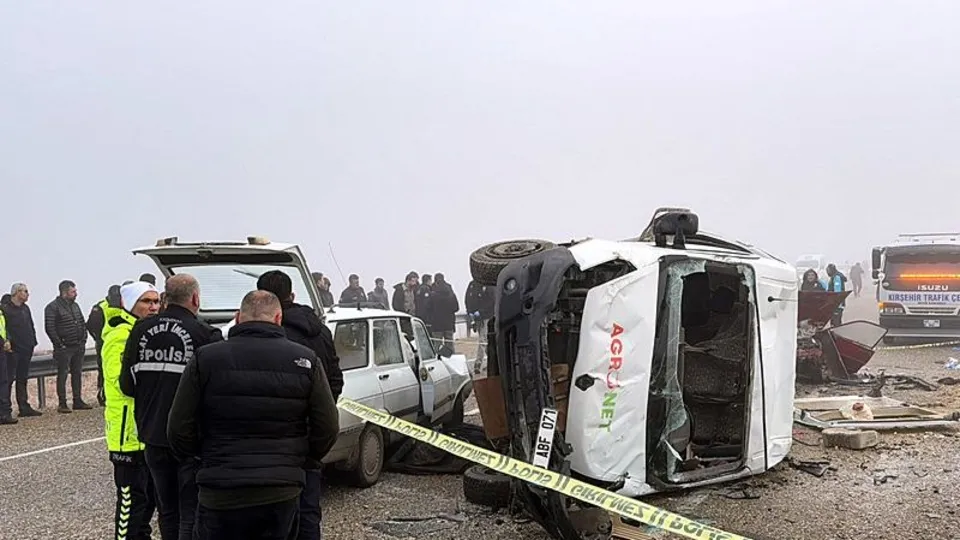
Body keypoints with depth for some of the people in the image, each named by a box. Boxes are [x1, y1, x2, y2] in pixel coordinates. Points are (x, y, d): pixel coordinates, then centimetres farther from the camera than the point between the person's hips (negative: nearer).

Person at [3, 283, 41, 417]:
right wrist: (8, 343, -21)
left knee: (22, 379, 12)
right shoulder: (5, 309, -8)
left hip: (26, 350, 8)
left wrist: (33, 343, 13)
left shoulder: (25, 309, 16)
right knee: (9, 378, -6)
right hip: (13, 351, -8)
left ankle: (24, 407, 16)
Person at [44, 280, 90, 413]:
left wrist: (83, 340, 10)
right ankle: (62, 404, 0)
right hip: (64, 348, -7)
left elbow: (83, 323, 21)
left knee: (77, 374, 10)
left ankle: (78, 401, 17)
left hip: (78, 347, 7)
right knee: (62, 375, -3)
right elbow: (49, 328, -14)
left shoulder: (75, 305, 15)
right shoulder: (53, 307, -9)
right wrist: (59, 344, -14)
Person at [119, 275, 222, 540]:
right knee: (191, 512, 1)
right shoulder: (204, 334, -15)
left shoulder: (141, 330, -1)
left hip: (153, 436, 5)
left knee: (167, 509, 19)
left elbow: (127, 385, 3)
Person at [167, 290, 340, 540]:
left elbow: (179, 430, -2)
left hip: (221, 495, -1)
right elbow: (328, 428, -2)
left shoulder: (205, 358, -3)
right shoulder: (305, 360, -1)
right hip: (283, 495, 1)